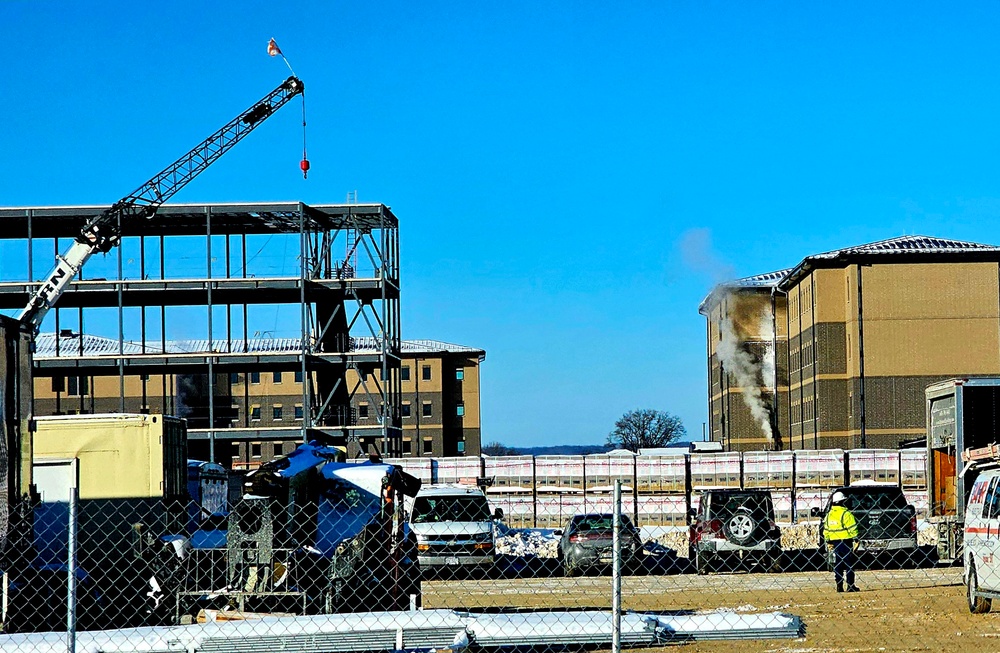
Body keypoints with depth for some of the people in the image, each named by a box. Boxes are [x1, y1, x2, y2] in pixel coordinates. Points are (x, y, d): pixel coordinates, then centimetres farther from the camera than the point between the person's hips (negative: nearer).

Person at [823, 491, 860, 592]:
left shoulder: (829, 515, 8)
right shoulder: (846, 513, -11)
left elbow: (826, 530, 11)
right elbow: (852, 528, -13)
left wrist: (828, 542, 17)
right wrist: (855, 540, -7)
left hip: (834, 542, 5)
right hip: (846, 541, -5)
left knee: (837, 565, 8)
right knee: (849, 564, 0)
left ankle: (839, 586, 8)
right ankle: (850, 586, -1)